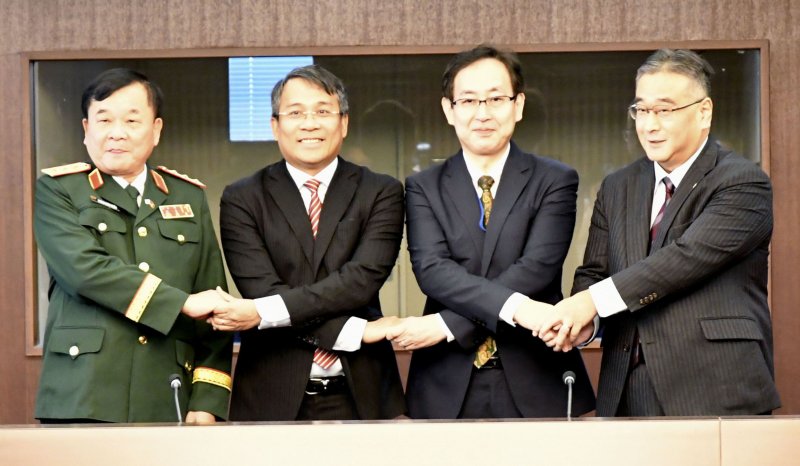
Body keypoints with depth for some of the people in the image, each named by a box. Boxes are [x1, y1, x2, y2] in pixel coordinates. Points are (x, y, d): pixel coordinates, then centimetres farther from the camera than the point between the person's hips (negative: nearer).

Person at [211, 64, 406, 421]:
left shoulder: (381, 193, 3)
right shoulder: (242, 200, 3)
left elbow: (362, 279, -11)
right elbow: (261, 290, -9)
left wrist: (264, 312, -20)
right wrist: (357, 332, -16)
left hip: (361, 395, 1)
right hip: (274, 399, 0)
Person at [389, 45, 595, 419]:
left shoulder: (554, 181, 3)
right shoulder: (423, 188, 8)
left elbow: (536, 268, -10)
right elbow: (431, 269, -8)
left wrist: (447, 325, -18)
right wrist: (514, 306, -24)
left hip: (534, 386, -1)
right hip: (448, 388, 1)